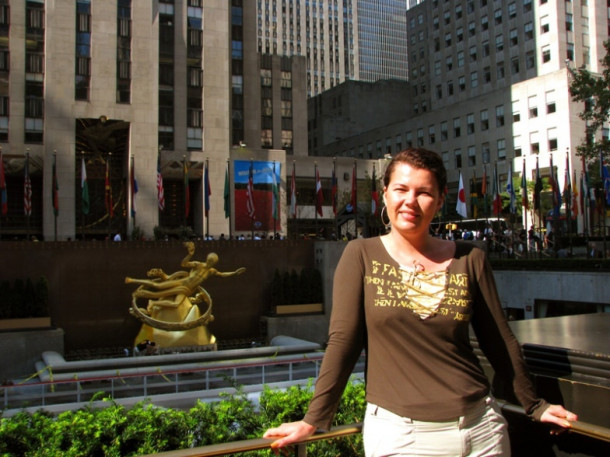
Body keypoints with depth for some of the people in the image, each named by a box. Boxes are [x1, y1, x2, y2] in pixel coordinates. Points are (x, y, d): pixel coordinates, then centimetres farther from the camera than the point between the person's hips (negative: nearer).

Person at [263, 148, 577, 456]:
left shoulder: (469, 260, 1)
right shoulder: (361, 255, -4)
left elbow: (500, 341, 9)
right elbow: (342, 341, -7)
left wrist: (534, 405, 16)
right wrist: (314, 419, -8)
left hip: (479, 426, 3)